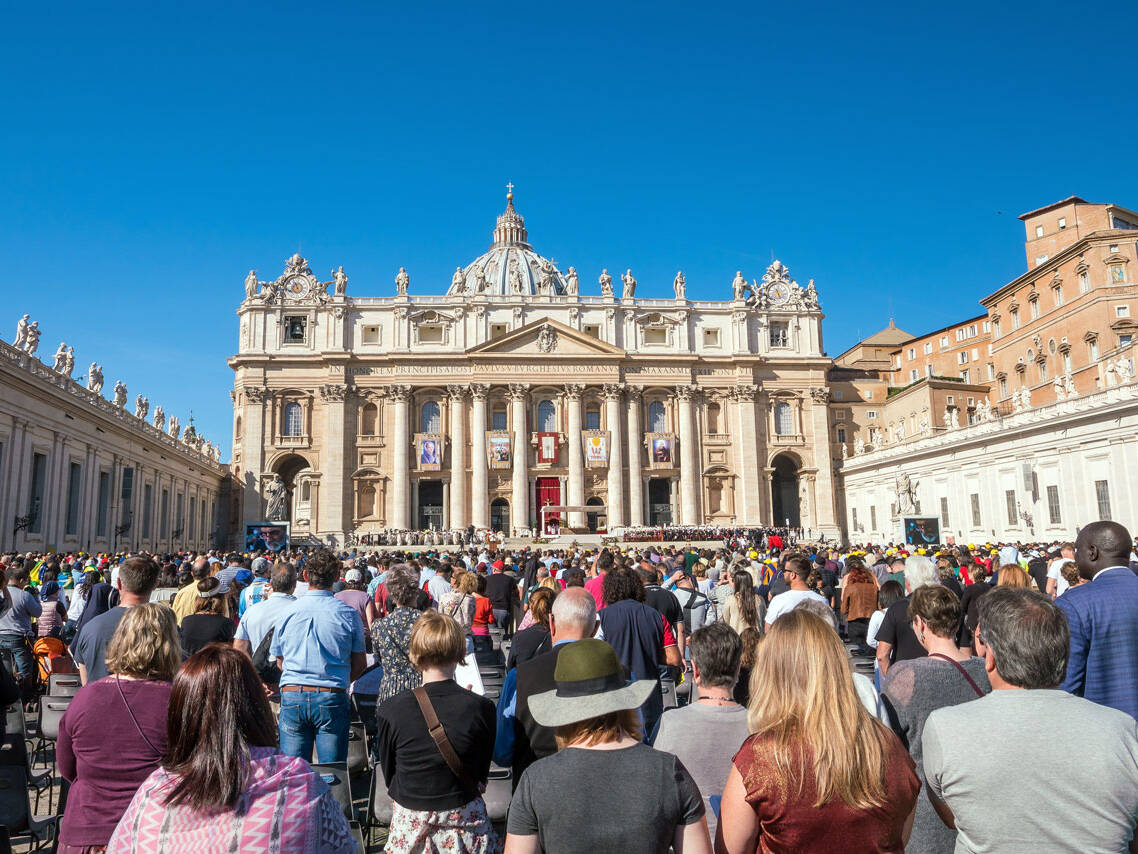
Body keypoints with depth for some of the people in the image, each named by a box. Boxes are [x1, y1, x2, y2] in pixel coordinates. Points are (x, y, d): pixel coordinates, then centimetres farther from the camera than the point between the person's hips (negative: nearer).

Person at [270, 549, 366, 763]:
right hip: (332, 698, -2)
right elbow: (359, 664, 3)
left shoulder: (287, 612, 1)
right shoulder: (347, 614, -3)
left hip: (291, 697, 2)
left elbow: (280, 662, 13)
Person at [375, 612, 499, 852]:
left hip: (409, 820, 1)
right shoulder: (481, 708, -14)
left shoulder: (391, 710, -15)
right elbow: (482, 774, 0)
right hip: (464, 816, 0)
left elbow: (388, 774, 0)